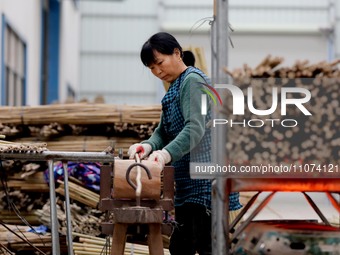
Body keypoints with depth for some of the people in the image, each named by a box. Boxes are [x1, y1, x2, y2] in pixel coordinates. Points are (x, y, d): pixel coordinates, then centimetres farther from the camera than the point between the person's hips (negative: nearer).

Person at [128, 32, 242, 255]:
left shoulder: (192, 81, -10)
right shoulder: (177, 86, 20)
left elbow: (195, 128, -25)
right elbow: (163, 131, 13)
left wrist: (168, 153, -39)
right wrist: (149, 146, -9)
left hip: (205, 177, -10)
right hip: (190, 181, 10)